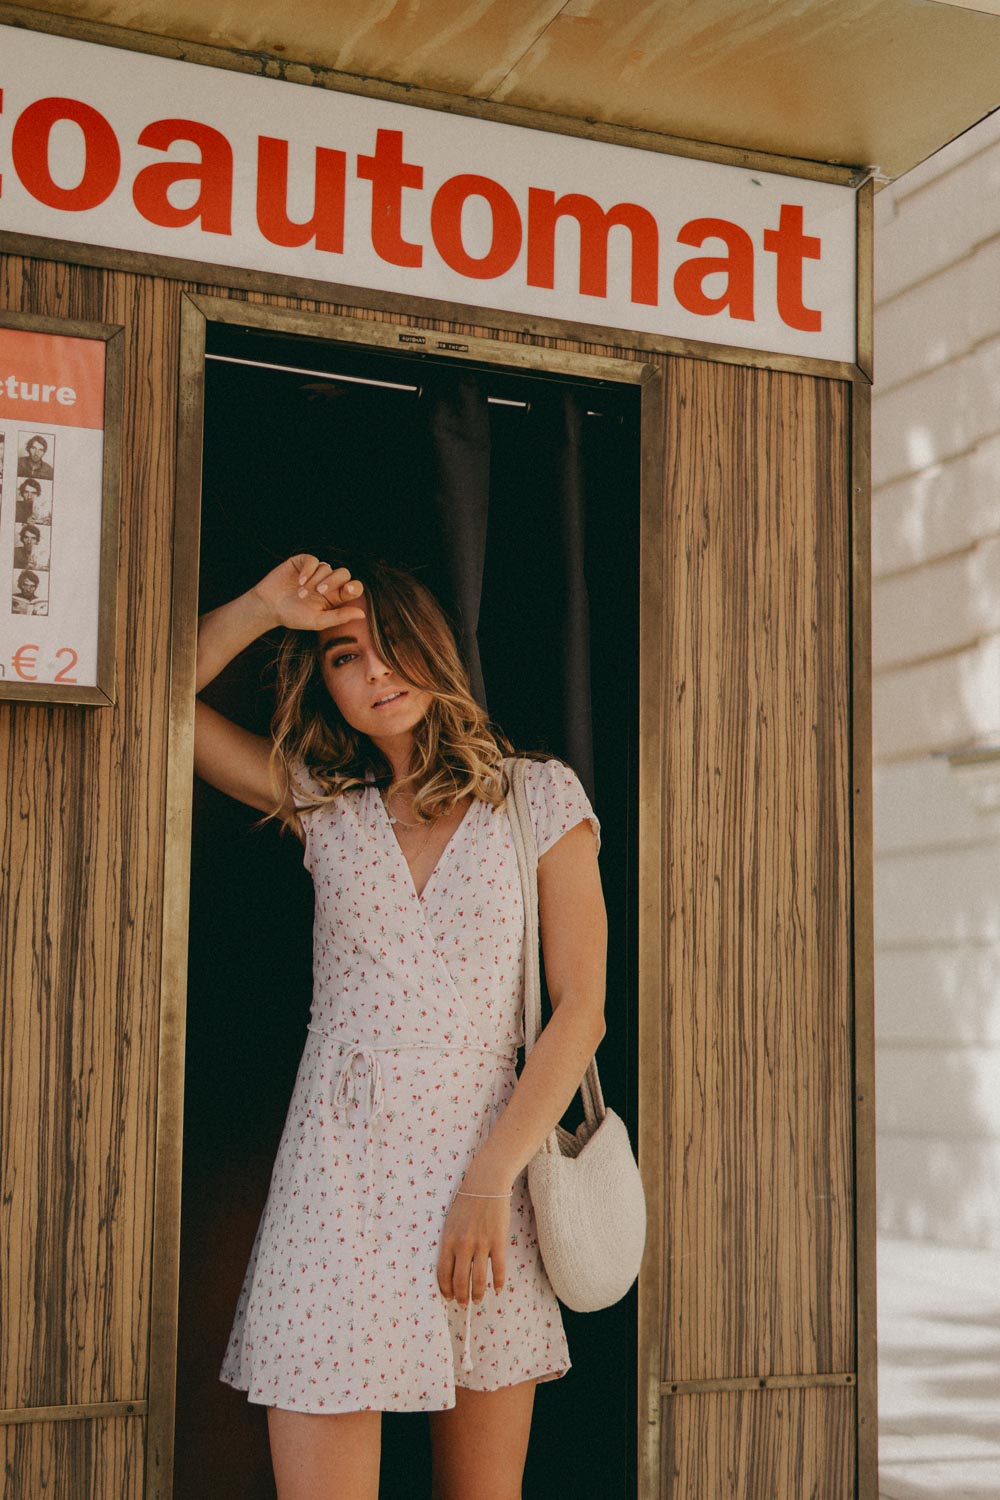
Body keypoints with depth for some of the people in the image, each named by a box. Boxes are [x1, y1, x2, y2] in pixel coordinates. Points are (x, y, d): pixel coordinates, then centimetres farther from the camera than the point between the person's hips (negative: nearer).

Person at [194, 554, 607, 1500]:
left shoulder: (539, 796, 5)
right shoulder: (325, 806, 11)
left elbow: (581, 1009, -1)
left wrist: (492, 1179, -9)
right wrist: (264, 607, 0)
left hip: (486, 1173, -1)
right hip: (339, 1173, 1)